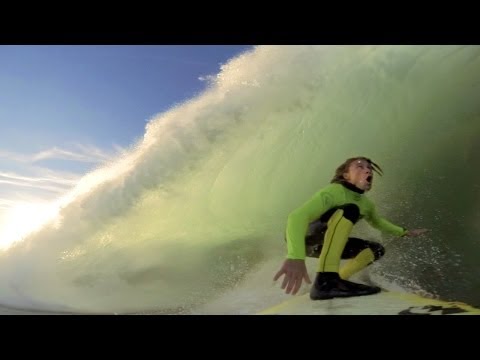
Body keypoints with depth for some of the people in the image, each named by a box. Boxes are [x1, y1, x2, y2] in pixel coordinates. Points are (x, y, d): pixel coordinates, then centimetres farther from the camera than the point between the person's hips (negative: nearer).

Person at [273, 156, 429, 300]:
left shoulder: (366, 204, 2)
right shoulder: (334, 191, -24)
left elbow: (377, 222, 27)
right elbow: (297, 216, -40)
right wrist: (296, 256, -55)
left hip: (326, 242, 8)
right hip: (306, 238, -8)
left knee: (376, 249, 5)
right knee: (349, 210, -30)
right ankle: (325, 281, -40)